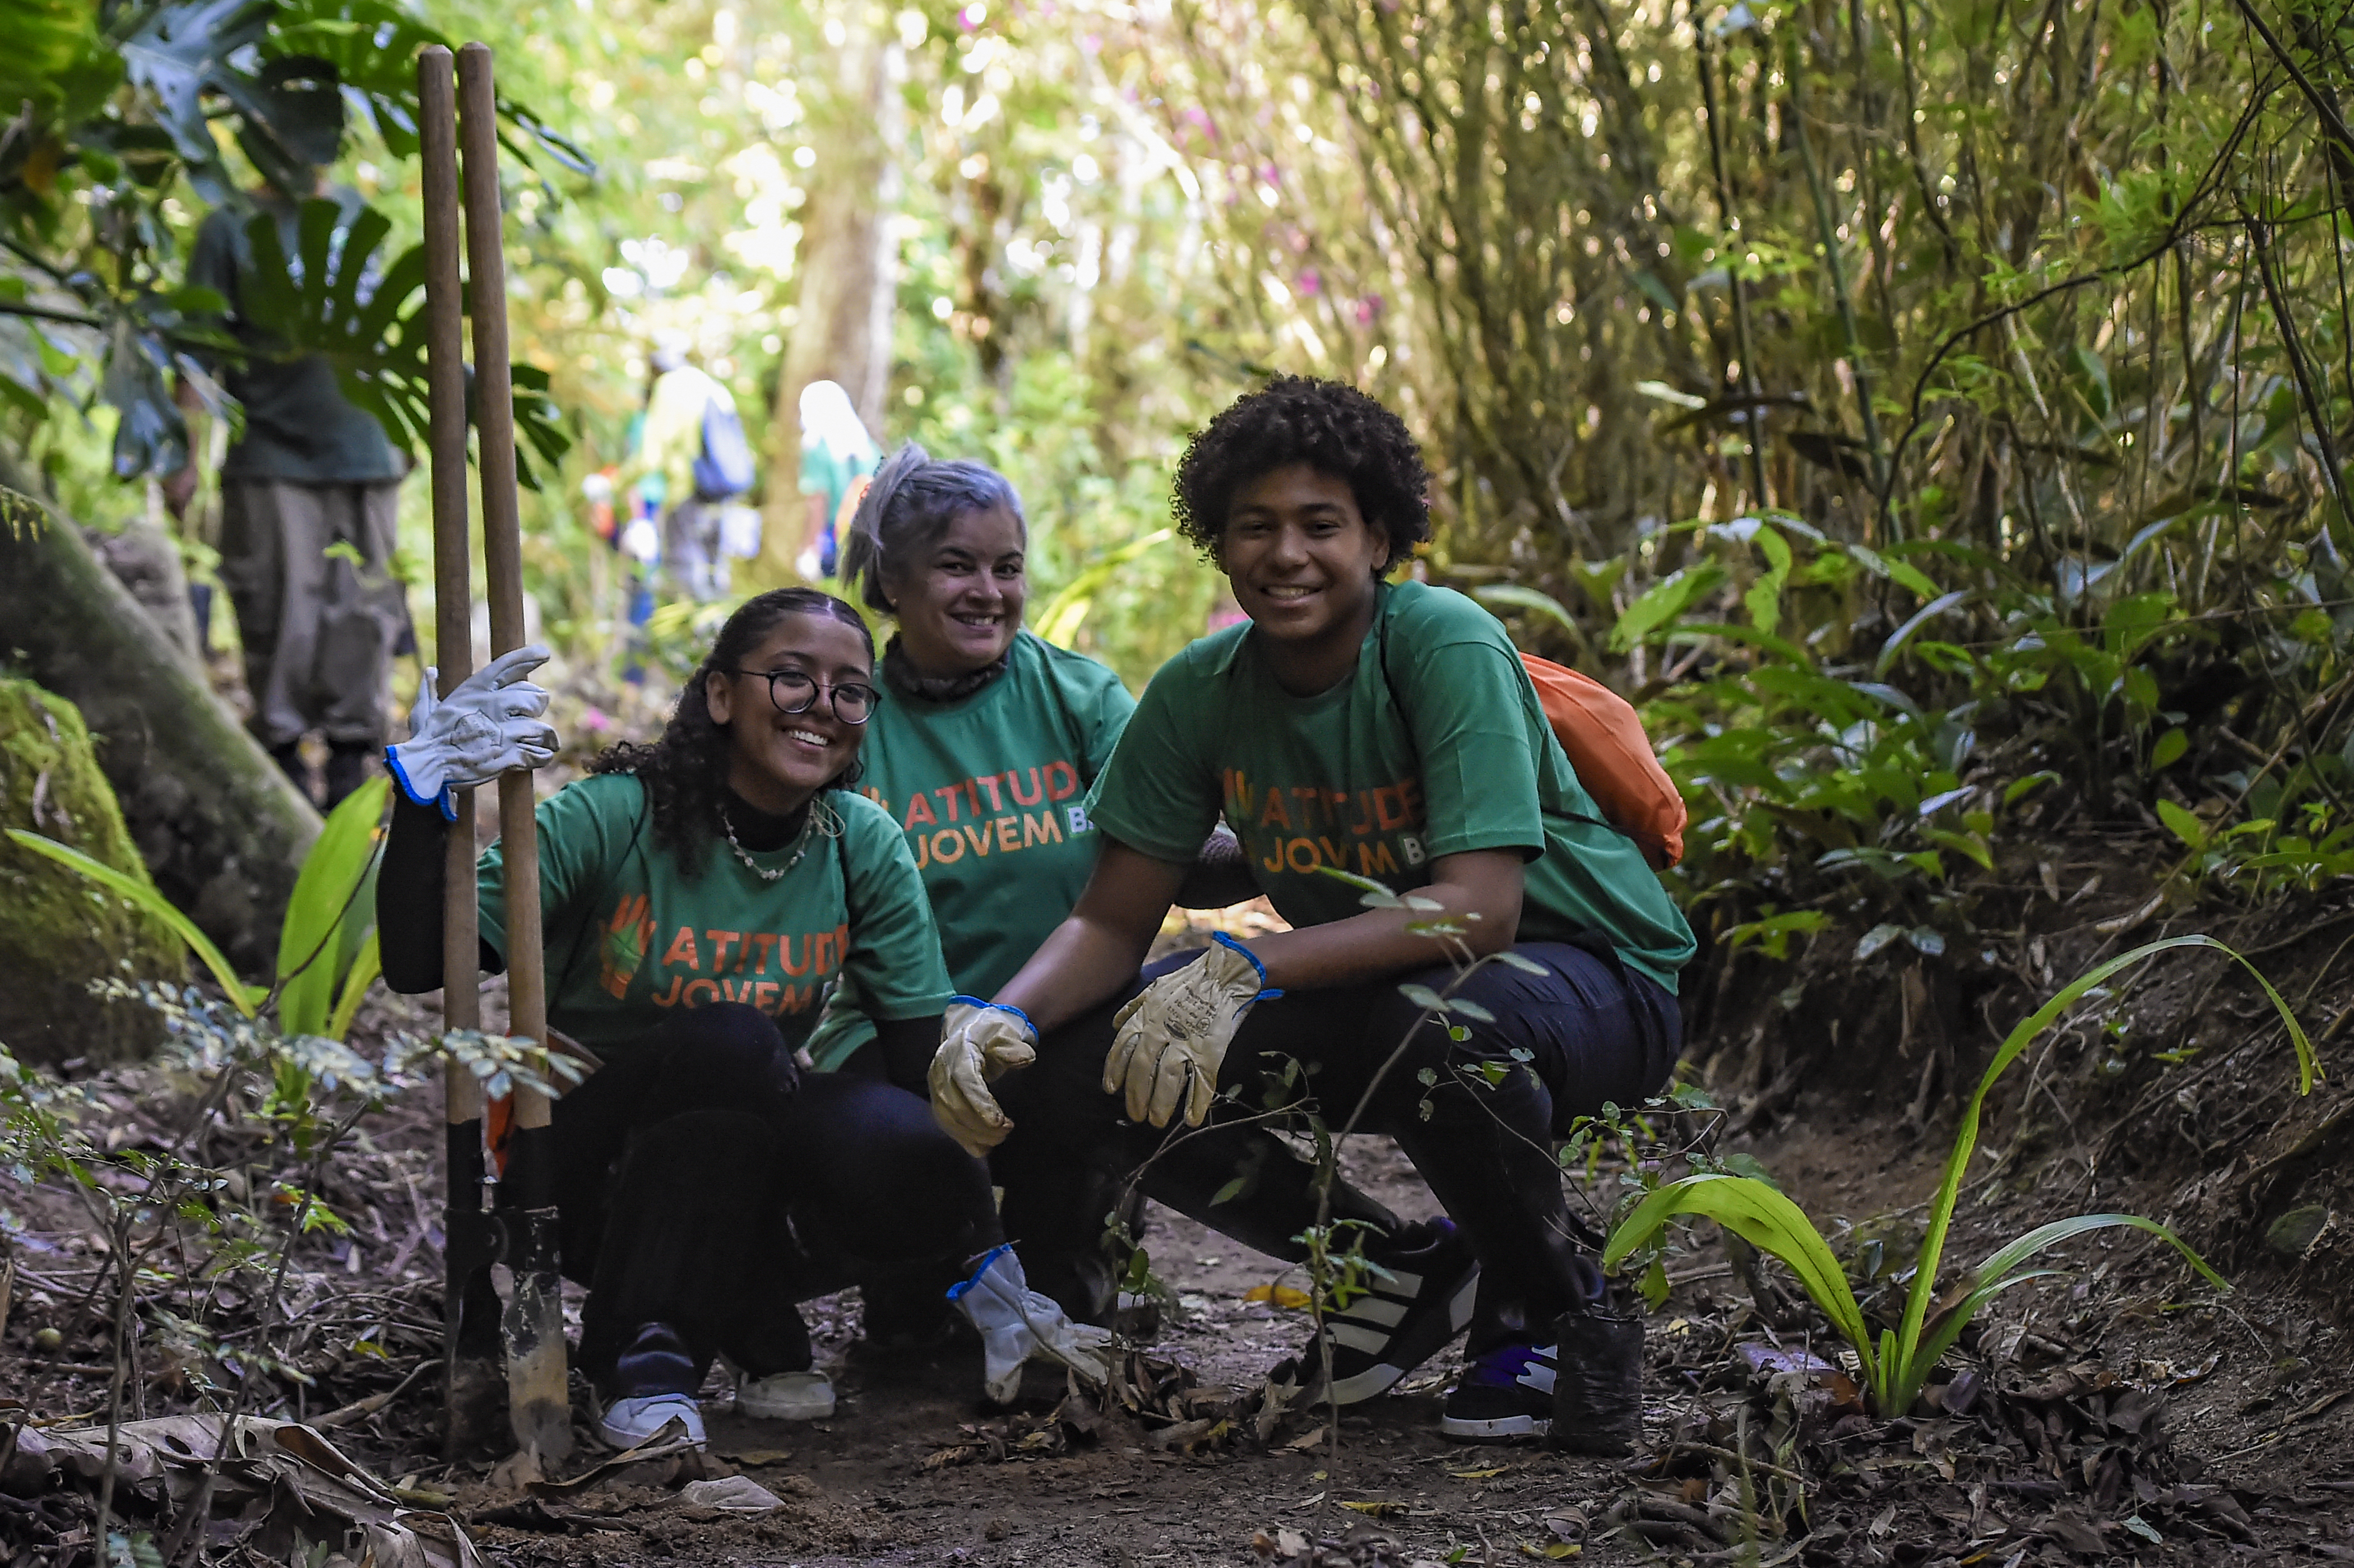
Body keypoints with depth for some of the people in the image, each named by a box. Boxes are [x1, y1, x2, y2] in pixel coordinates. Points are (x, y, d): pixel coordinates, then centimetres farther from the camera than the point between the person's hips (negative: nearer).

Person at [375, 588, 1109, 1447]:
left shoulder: (866, 849, -6)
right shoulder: (613, 818, -16)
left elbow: (927, 1062, -6)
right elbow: (416, 964, -21)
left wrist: (992, 1281, -13)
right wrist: (424, 793, -36)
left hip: (741, 1186, 4)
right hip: (592, 1176, -4)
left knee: (900, 1147, -29)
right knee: (728, 1040, -33)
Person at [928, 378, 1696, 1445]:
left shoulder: (1447, 647, -23)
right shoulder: (1200, 693, -7)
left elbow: (1478, 910, -32)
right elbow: (1112, 923, -2)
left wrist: (1245, 967, -41)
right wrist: (1003, 1019, -23)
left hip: (1578, 969, -5)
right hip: (1366, 988, 6)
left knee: (1439, 1022, -42)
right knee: (1065, 1069, -12)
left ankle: (1554, 1314, -10)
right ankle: (1376, 1273, 6)